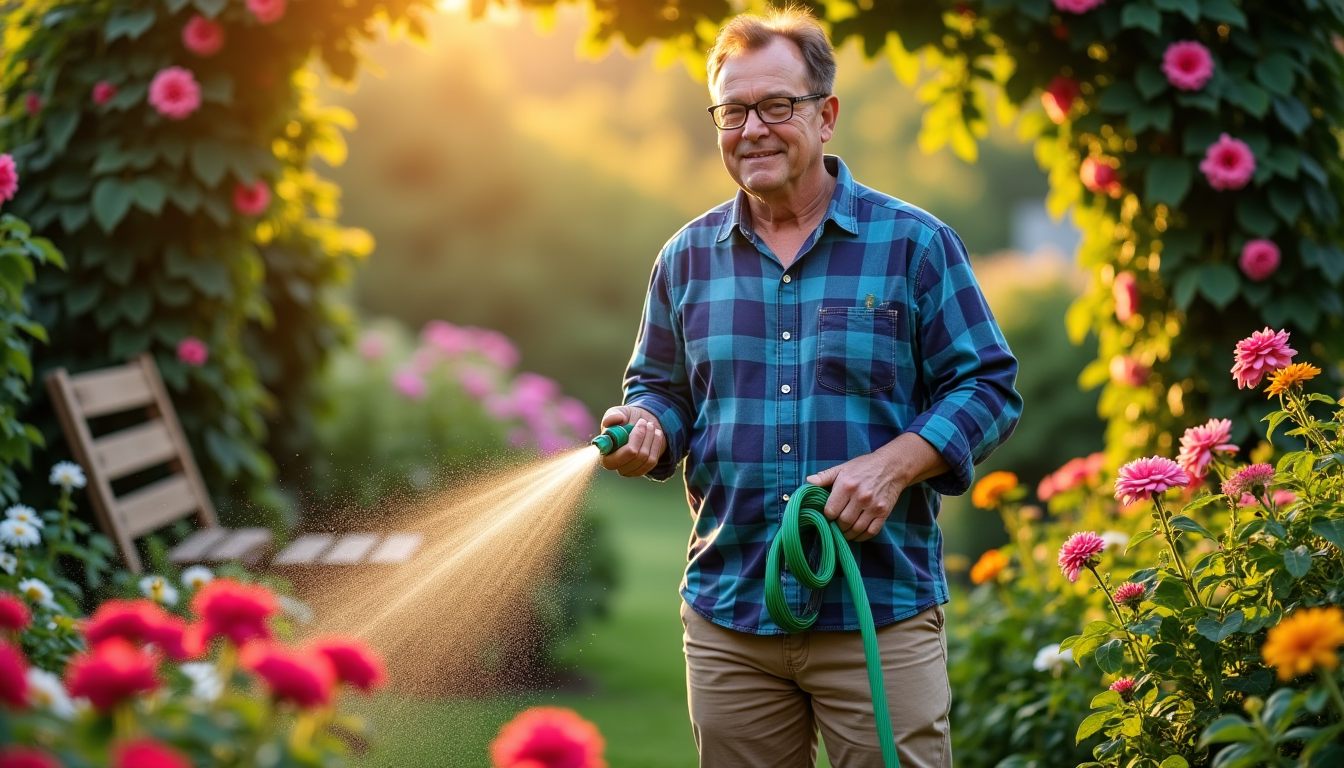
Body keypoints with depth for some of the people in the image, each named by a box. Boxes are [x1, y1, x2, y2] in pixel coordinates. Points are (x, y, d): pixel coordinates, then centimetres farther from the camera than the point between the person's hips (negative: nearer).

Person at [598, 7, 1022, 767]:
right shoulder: (689, 258, 11)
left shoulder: (914, 244, 0)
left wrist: (892, 465, -16)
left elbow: (988, 387, 0)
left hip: (882, 614, -3)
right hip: (728, 617, 3)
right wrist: (647, 427, -4)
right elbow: (663, 387, 20)